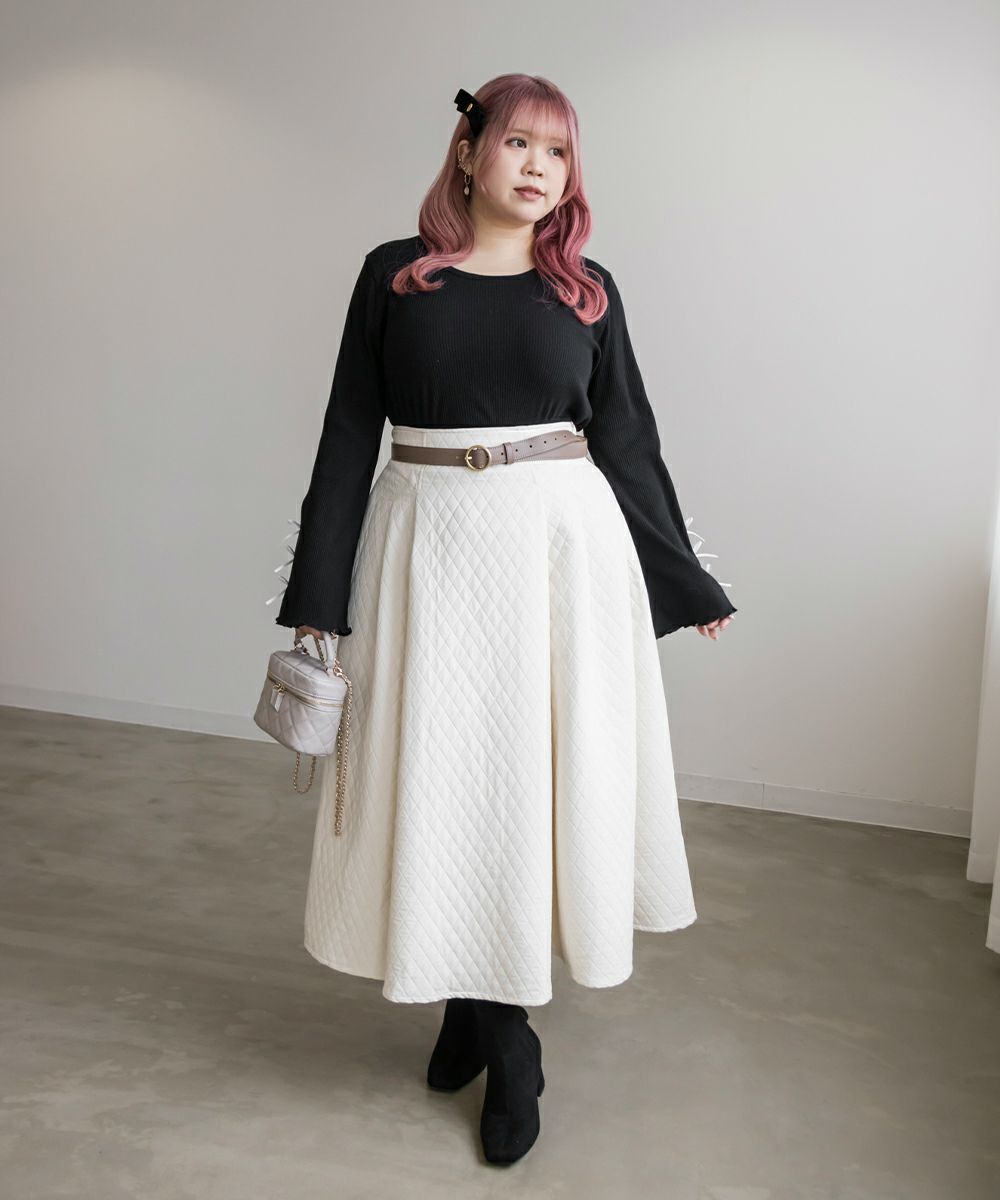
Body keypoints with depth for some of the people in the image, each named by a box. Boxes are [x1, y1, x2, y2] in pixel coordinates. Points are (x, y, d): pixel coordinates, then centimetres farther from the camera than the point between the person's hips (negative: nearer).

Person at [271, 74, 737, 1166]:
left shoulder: (586, 291, 6)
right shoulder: (394, 275, 4)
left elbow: (627, 439, 11)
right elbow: (349, 436, 3)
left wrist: (688, 583, 14)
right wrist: (318, 600, 1)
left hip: (561, 544, 1)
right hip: (429, 545, 0)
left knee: (539, 771, 4)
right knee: (442, 775, 4)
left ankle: (486, 1003, 23)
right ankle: (504, 1038, 23)